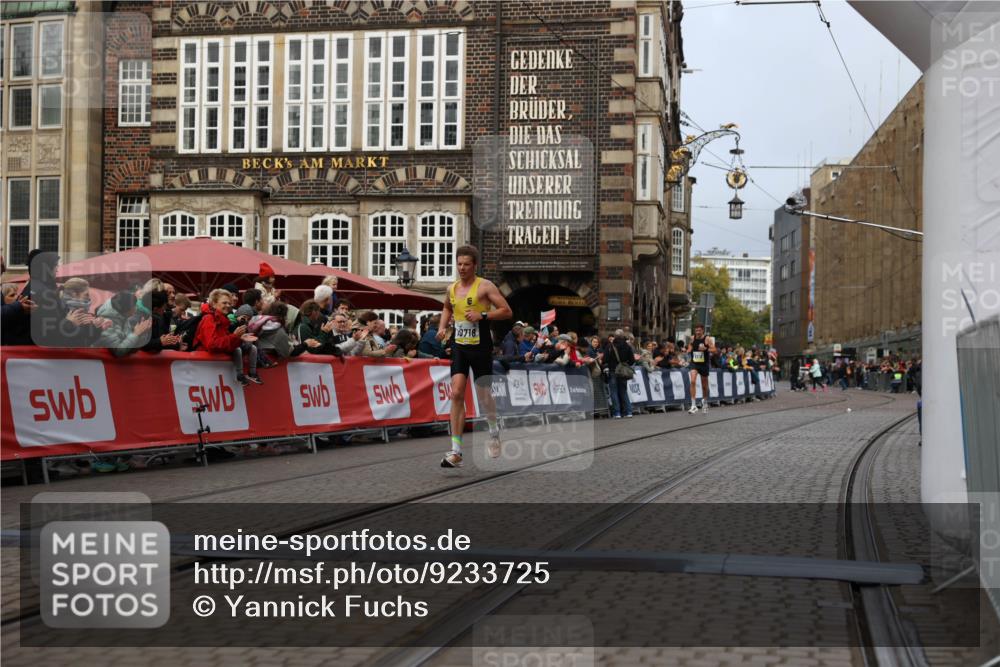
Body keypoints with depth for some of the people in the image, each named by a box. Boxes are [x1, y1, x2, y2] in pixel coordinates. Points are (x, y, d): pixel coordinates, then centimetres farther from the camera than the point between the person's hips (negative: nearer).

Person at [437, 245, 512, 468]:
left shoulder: (485, 286, -8)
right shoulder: (452, 289, 9)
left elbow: (507, 311, -10)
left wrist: (482, 315, -21)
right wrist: (443, 327, 13)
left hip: (480, 347, -4)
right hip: (459, 346, 4)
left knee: (484, 395, 7)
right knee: (456, 394, -9)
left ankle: (494, 432, 39)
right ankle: (456, 452, -10)